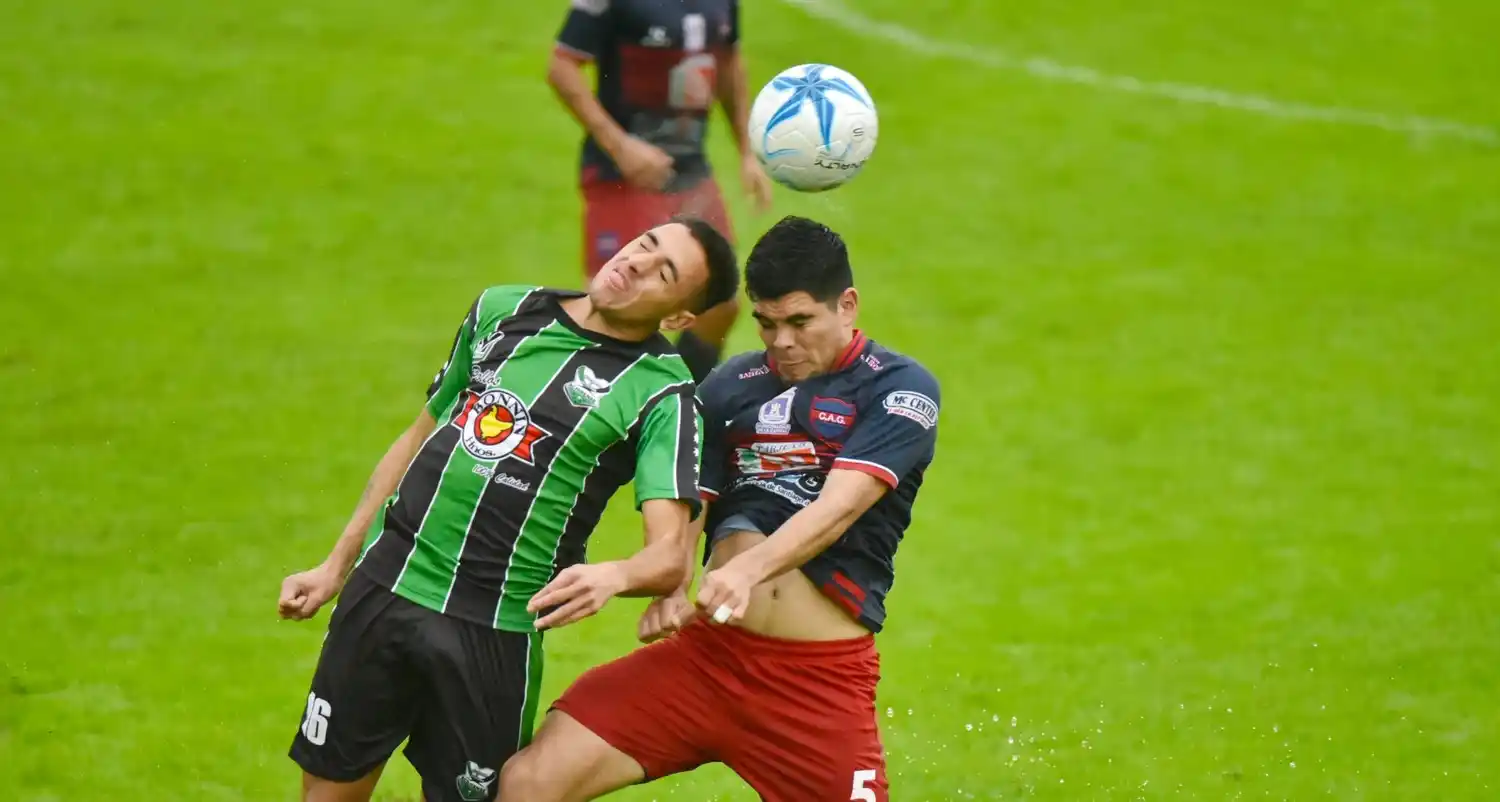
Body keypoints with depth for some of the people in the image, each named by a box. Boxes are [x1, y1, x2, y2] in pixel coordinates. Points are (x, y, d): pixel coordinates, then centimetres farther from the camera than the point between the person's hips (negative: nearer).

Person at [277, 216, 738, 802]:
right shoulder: (501, 310, 8)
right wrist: (334, 568, 20)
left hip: (494, 632, -4)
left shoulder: (660, 393, -8)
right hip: (383, 584, 4)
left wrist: (612, 577, -42)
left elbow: (669, 555, -19)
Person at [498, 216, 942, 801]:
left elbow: (839, 506, -17)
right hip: (706, 650, 4)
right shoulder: (729, 386, 12)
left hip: (822, 675, -4)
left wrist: (749, 567, -34)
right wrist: (667, 588, -15)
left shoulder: (900, 388, -2)